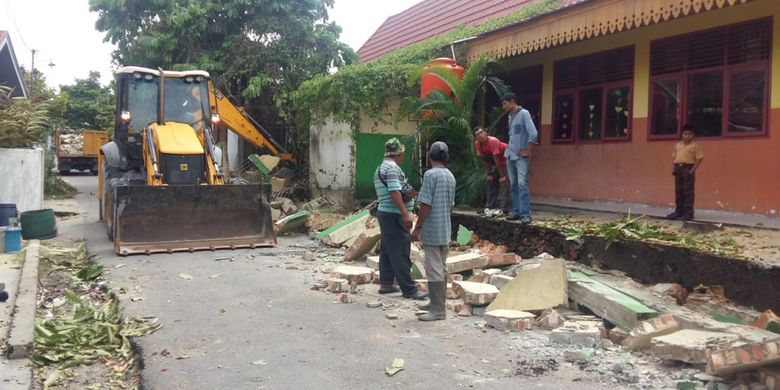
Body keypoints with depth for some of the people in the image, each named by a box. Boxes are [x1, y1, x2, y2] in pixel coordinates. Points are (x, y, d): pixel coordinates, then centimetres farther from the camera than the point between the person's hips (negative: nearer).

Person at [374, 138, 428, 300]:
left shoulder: (381, 168, 16)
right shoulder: (392, 168, -16)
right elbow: (395, 192, -25)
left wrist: (407, 194, 19)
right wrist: (405, 214, -28)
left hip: (384, 212, 11)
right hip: (394, 215, -11)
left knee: (387, 250, 15)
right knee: (400, 253, -9)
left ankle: (386, 284, 20)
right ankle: (409, 290, -6)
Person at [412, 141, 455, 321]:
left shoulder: (430, 174, -15)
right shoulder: (450, 176, 10)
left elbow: (426, 205, -18)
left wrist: (417, 228, -11)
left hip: (432, 231, -8)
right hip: (446, 230, 8)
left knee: (434, 270, -5)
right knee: (442, 268, 16)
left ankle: (438, 310, -3)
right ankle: (438, 302, 27)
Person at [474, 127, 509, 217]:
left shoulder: (493, 141, -30)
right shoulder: (477, 144, -9)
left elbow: (496, 160, -28)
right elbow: (484, 160, -3)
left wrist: (502, 176, -23)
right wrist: (489, 174, -4)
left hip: (507, 159, -8)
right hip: (498, 161, 8)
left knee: (504, 182, -18)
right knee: (492, 181, 7)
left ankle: (502, 208, -25)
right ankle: (489, 207, 12)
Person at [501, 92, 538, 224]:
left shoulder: (524, 113, -10)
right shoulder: (510, 116, 14)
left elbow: (533, 133, -18)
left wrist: (528, 151, -14)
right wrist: (509, 149, 12)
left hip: (521, 156, -8)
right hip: (510, 155, 8)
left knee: (522, 184, -12)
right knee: (513, 185, 8)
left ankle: (525, 214, -12)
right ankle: (516, 211, 14)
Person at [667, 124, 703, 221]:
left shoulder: (695, 145, -4)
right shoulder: (678, 145, 14)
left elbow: (699, 158, -8)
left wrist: (692, 170, -14)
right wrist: (673, 168, 6)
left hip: (688, 168, -6)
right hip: (678, 168, 6)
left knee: (688, 192, -5)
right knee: (678, 191, 11)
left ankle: (688, 213, -1)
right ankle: (678, 211, 19)